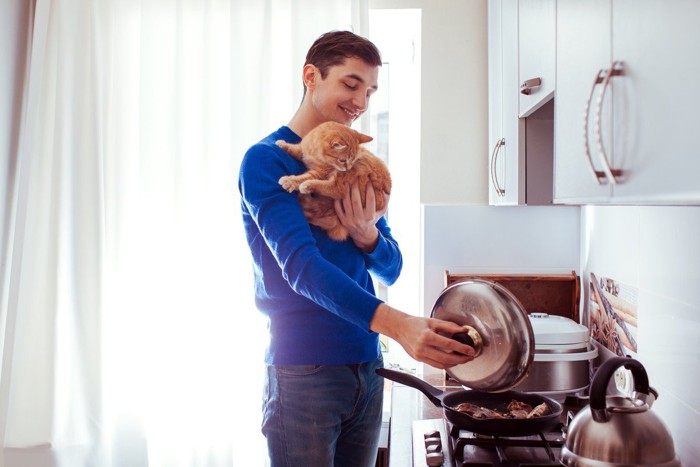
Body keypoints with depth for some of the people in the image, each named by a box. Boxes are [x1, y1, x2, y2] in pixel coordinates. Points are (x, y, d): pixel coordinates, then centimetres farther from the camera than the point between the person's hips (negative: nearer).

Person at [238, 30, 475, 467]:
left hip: (367, 366, 6)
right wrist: (395, 323, -36)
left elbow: (392, 268, 10)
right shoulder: (265, 161, -10)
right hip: (304, 373, -6)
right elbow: (300, 264, -23)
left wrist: (367, 235, -13)